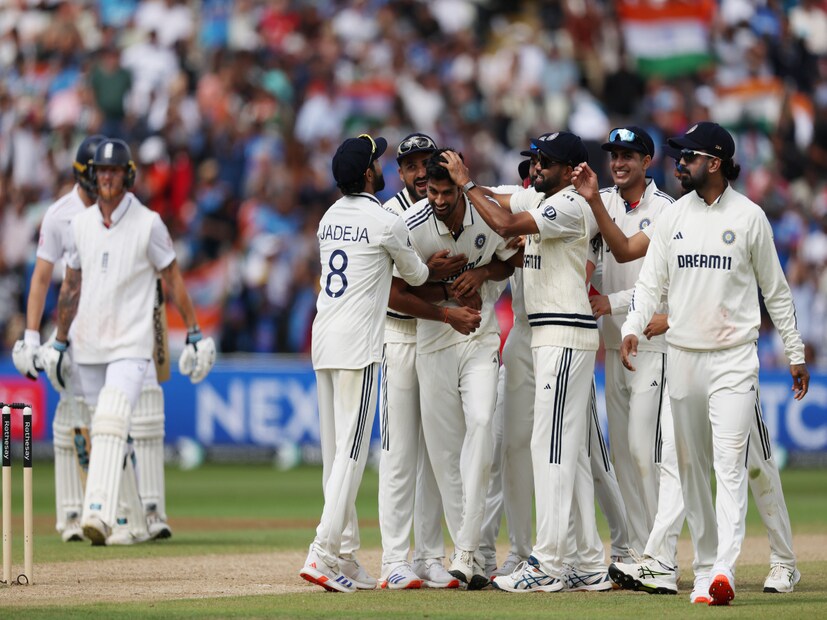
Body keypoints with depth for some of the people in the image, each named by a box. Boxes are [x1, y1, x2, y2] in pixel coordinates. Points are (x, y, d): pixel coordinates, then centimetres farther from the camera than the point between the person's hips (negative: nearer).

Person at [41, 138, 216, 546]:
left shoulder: (148, 224, -5)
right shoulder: (81, 224, 8)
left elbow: (173, 279, 0)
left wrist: (194, 334, -3)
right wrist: (59, 342, 16)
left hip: (130, 346, -5)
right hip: (87, 348, 5)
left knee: (111, 425, -22)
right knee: (103, 432, 11)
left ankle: (100, 515, -33)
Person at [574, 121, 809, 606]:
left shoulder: (749, 217, 0)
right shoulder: (673, 217, 9)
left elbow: (776, 290, 5)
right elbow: (651, 281, 6)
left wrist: (796, 354, 6)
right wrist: (633, 328, -12)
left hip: (734, 357, -4)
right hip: (683, 356, 4)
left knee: (730, 464, -15)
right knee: (692, 467, 7)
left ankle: (725, 569, -25)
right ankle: (705, 570, 14)